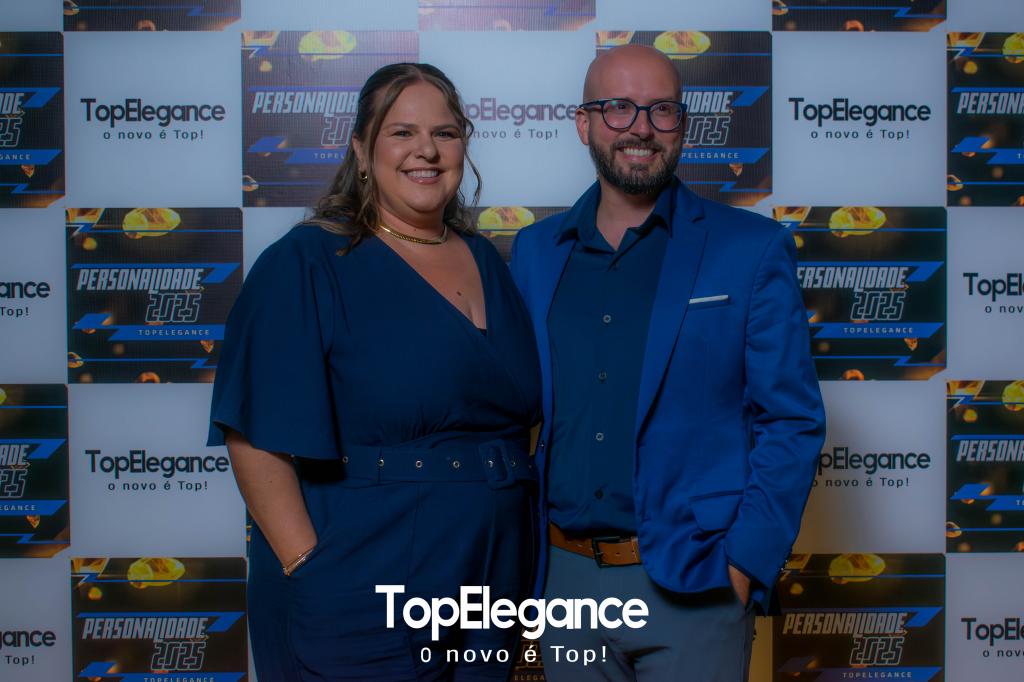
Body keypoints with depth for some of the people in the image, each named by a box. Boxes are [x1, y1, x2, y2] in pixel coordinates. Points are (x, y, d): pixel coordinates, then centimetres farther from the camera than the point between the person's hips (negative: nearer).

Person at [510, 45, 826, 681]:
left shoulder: (754, 251, -4)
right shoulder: (535, 252, 6)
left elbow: (792, 424, -5)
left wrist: (746, 562, -12)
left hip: (692, 585, -3)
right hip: (563, 575, 3)